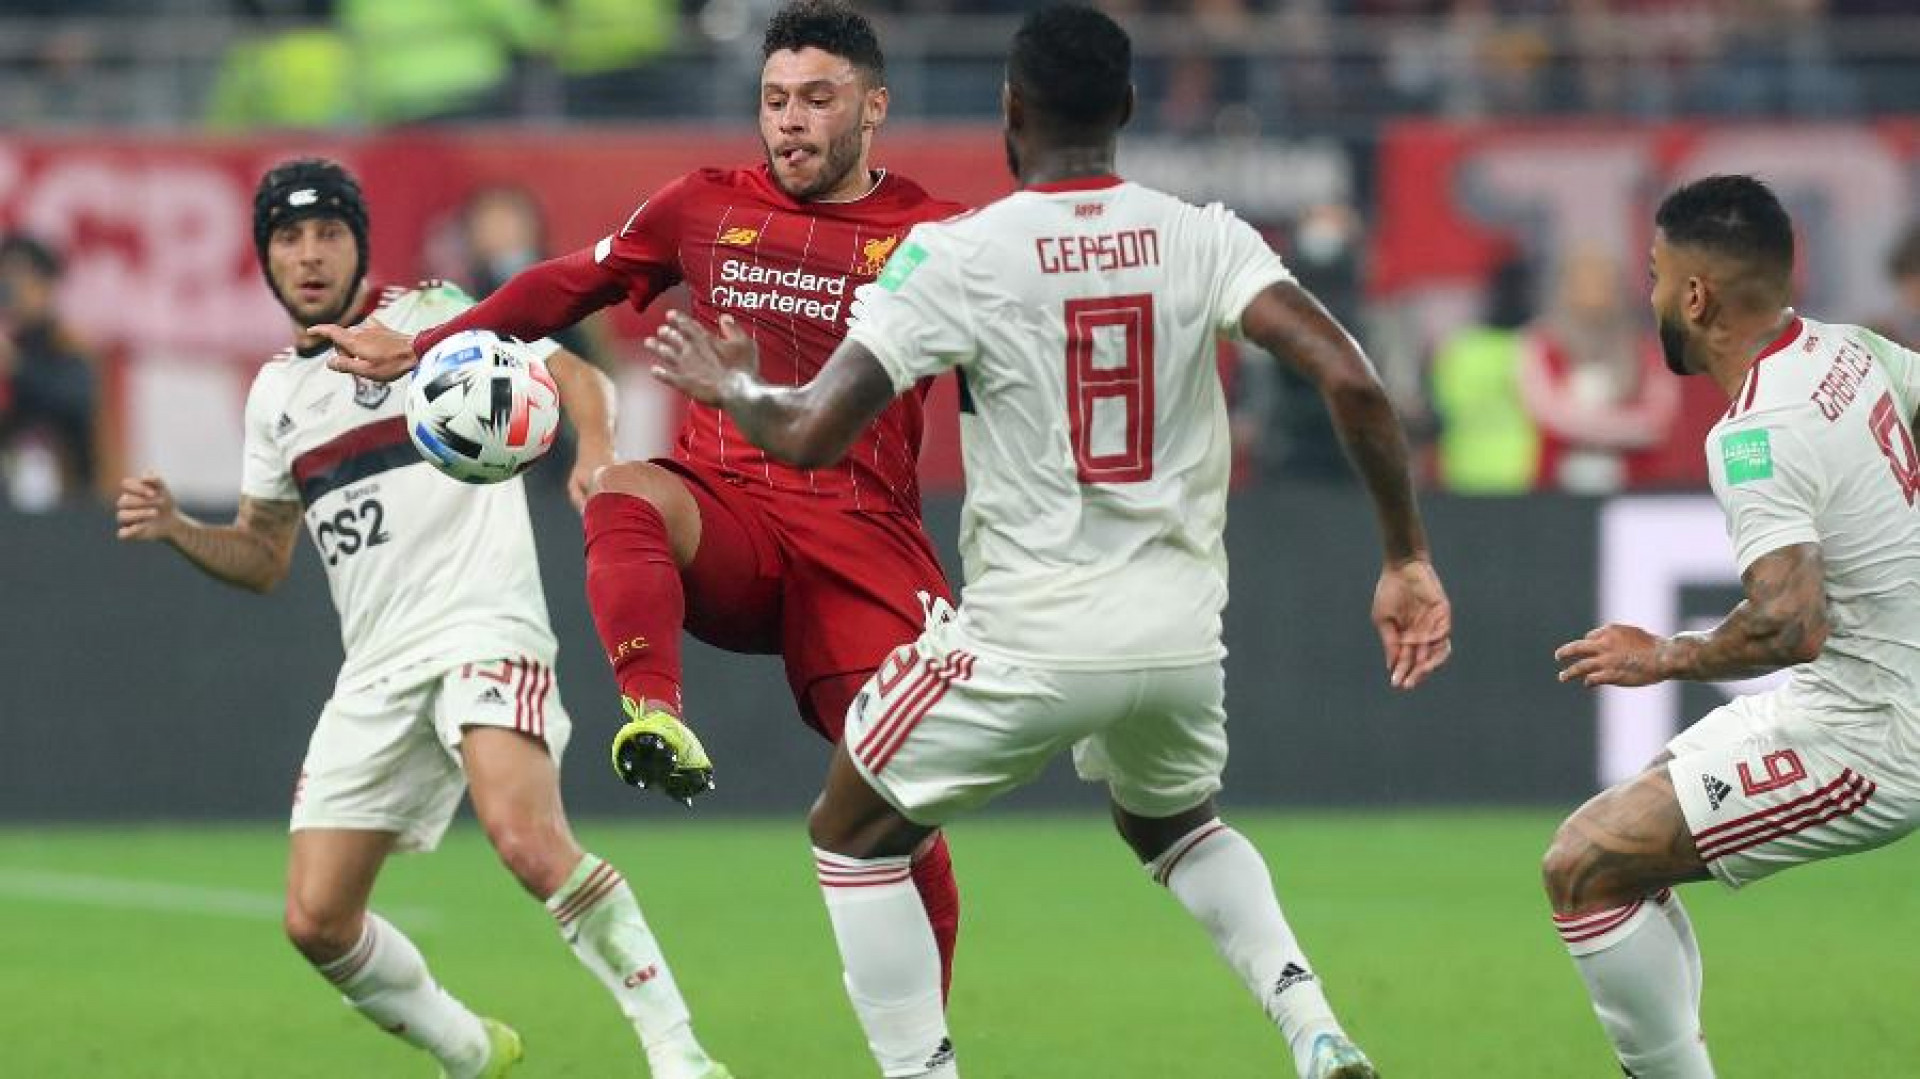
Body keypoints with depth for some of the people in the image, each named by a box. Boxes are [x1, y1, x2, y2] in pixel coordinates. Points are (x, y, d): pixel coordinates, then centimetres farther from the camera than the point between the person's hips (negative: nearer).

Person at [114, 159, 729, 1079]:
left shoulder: (428, 317, 1)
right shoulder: (275, 393, 19)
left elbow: (574, 375, -6)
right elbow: (263, 557, 26)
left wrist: (596, 451, -27)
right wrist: (175, 529, 7)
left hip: (483, 626, -7)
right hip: (376, 668, 7)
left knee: (527, 838, -32)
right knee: (317, 919, 0)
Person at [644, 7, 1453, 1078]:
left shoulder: (956, 255, -10)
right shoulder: (1199, 237, -2)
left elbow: (813, 436, -13)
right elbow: (1351, 380, -13)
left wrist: (735, 389, 10)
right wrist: (1409, 559, -4)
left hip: (1030, 642, -4)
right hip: (1182, 635, 4)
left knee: (853, 836, 20)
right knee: (1175, 822, 33)